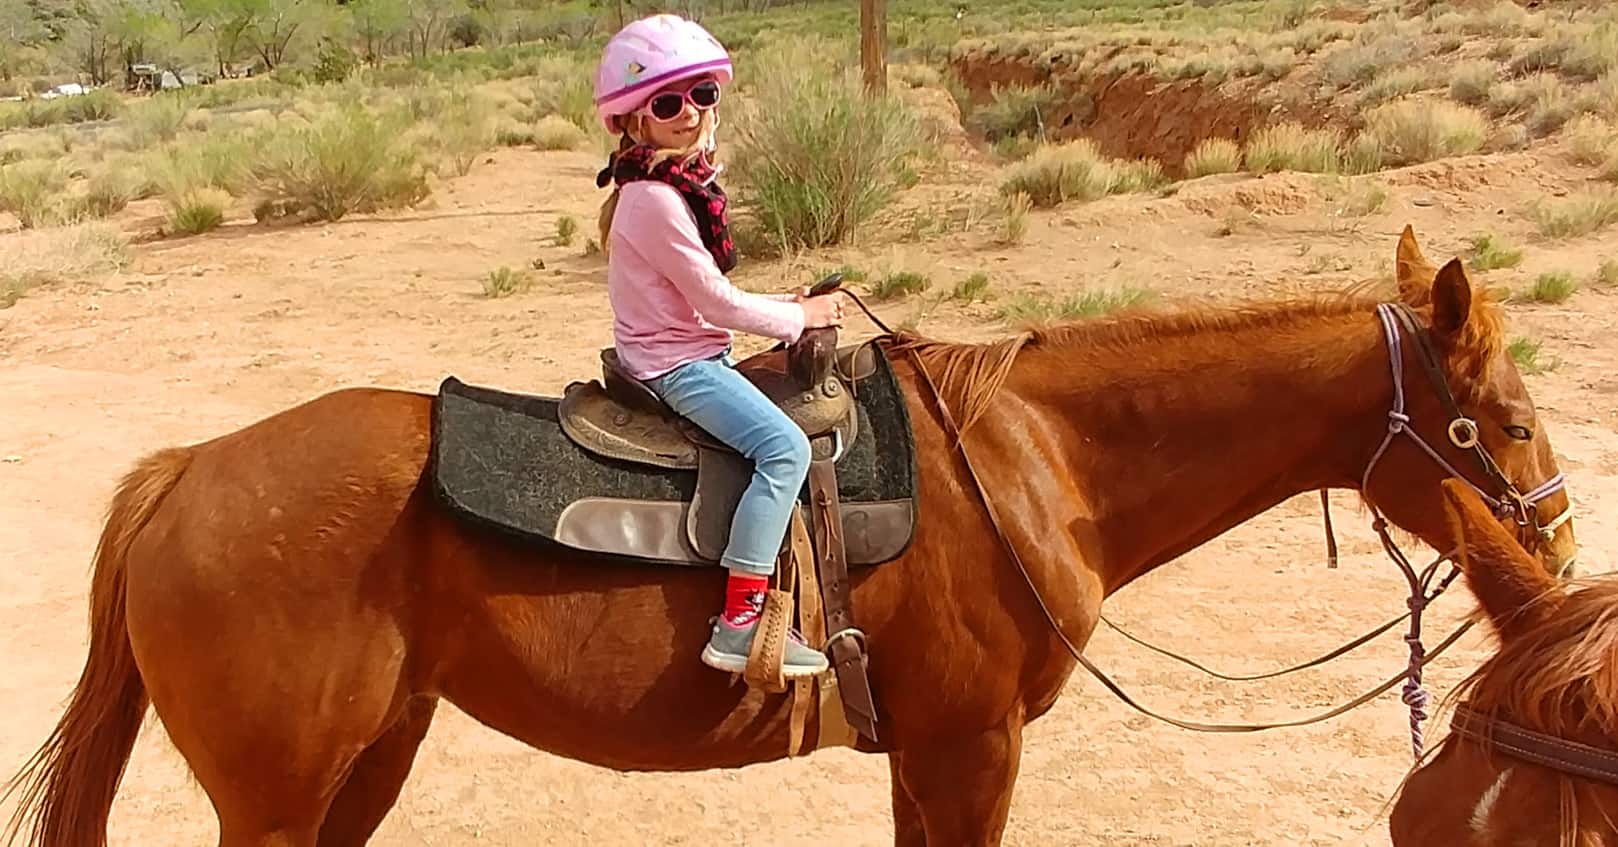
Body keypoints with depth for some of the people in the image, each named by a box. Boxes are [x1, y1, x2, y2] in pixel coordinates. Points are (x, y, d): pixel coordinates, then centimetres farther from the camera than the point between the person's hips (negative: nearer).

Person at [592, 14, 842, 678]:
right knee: (784, 446, -25)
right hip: (675, 365, -11)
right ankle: (740, 624, -25)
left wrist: (790, 304, 9)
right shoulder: (655, 199, -20)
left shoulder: (682, 183, 12)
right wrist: (799, 317, -5)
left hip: (687, 354, 11)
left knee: (785, 441, 19)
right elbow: (717, 301, -18)